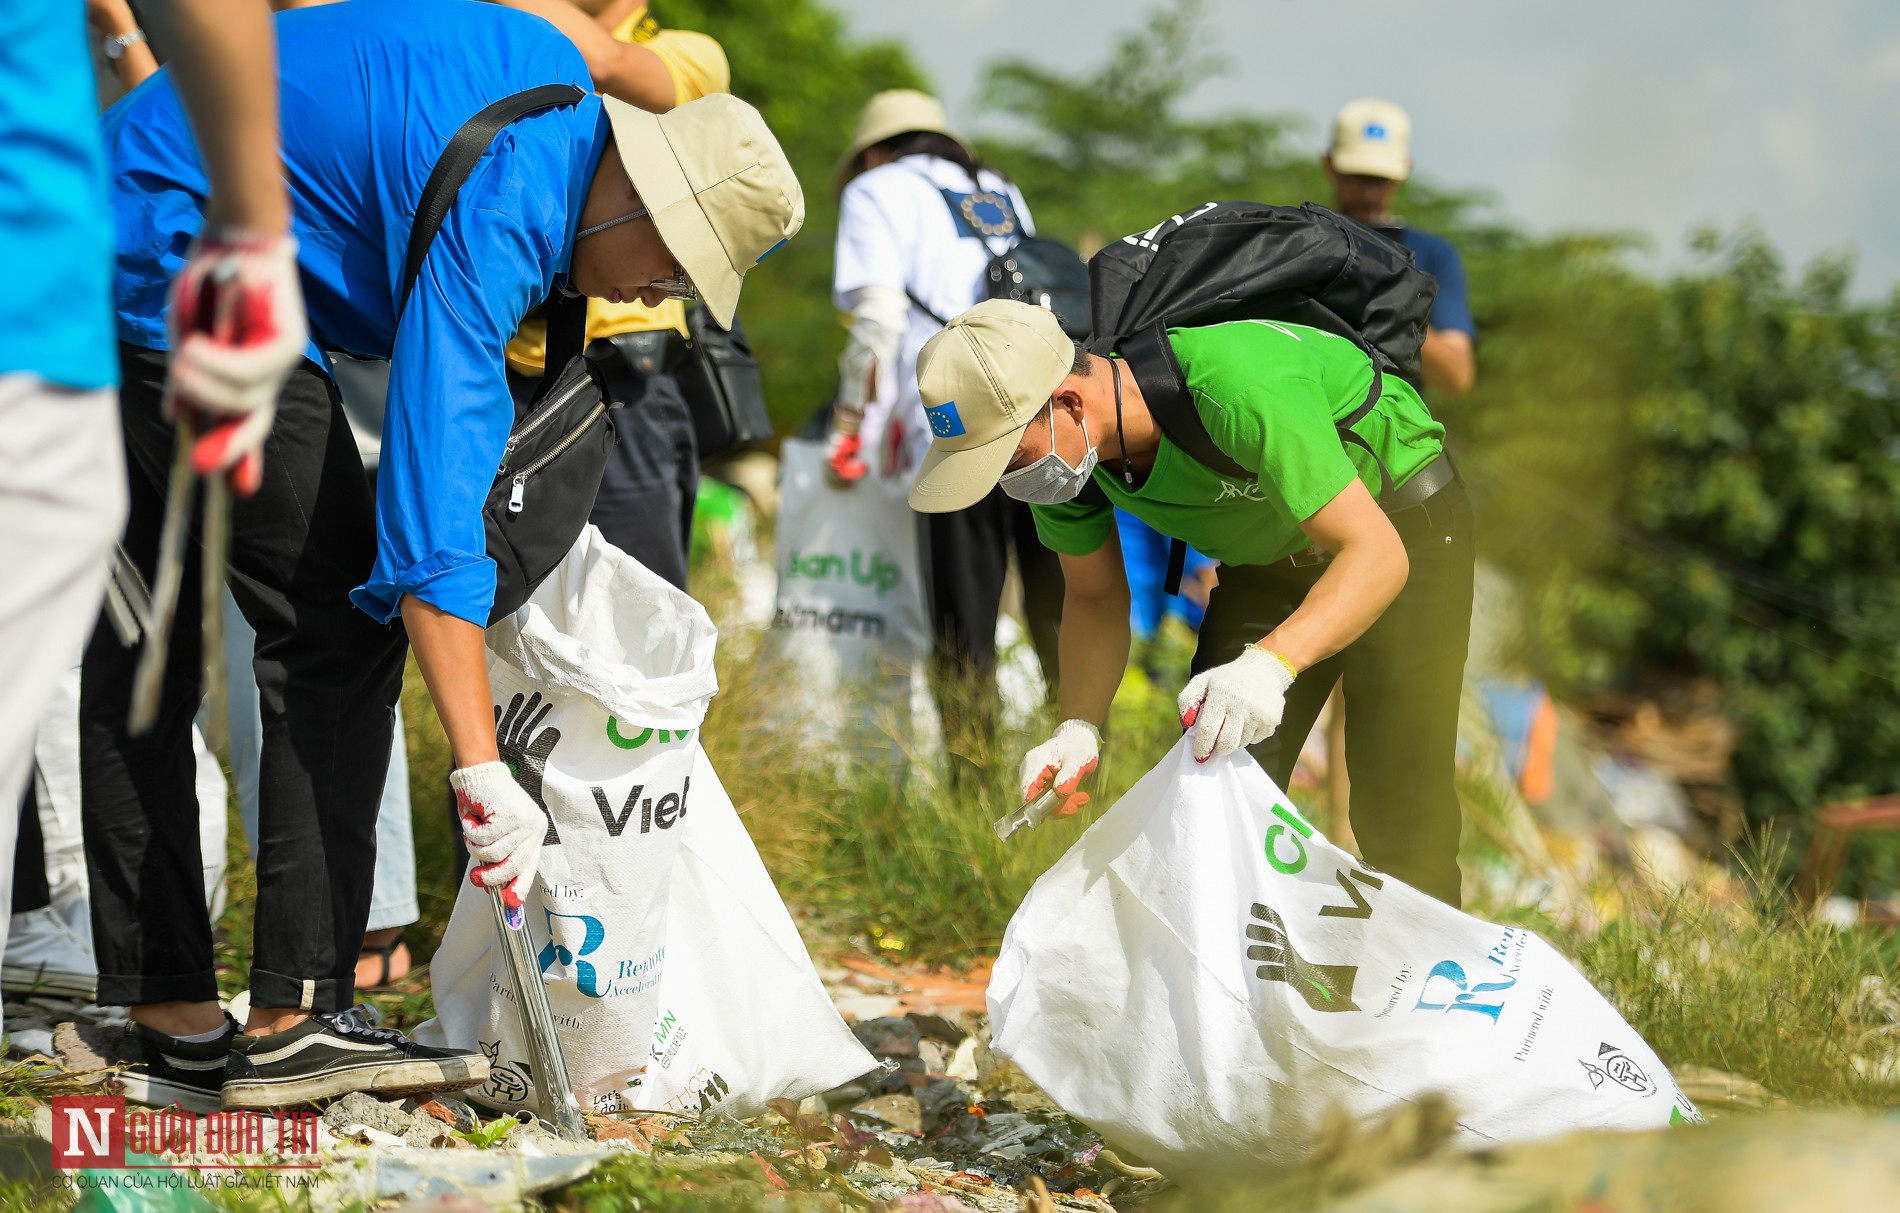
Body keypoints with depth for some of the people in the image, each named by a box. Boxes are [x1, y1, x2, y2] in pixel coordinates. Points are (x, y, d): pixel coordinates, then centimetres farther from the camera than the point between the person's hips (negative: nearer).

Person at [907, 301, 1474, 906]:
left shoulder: (1236, 391, -40)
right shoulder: (1060, 447, -19)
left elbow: (1376, 553, -40)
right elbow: (1096, 596, -2)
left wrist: (1272, 664, -55)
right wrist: (1077, 728, -19)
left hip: (1398, 524, -6)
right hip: (1269, 554, 6)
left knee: (1399, 818, -12)